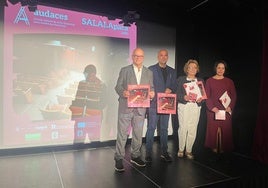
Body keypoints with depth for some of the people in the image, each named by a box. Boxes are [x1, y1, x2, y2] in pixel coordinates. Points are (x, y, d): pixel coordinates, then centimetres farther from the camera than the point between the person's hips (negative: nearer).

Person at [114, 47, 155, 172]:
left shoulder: (149, 73, 12)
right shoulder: (124, 70, 4)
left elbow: (151, 88, 13)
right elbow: (118, 86, 0)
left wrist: (152, 93, -10)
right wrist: (123, 92, -21)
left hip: (141, 108, 3)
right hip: (125, 107, -3)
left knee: (138, 133, 12)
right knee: (122, 133, 0)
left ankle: (135, 156, 29)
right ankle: (119, 159, 12)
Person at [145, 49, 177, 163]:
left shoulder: (172, 71, 16)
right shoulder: (151, 69, 4)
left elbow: (174, 86, 13)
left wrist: (170, 90, -9)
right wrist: (154, 97, -13)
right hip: (154, 103, -4)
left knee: (164, 129, 10)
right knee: (151, 128, -2)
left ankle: (164, 152, 19)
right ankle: (148, 153, 7)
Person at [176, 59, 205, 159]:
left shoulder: (201, 81, 17)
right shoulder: (181, 79, 9)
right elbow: (177, 94, 1)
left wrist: (201, 99, -9)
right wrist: (184, 97, -18)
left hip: (196, 107, 2)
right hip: (183, 106, -2)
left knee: (193, 129, -2)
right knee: (183, 128, -7)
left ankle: (189, 150, 12)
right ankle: (181, 149, 10)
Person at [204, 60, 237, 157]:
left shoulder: (229, 81, 9)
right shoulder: (209, 81, 5)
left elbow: (234, 96, 8)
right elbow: (207, 96, 1)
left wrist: (230, 107, -8)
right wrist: (212, 107, -12)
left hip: (226, 111, 1)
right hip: (212, 110, -1)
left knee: (225, 130, 0)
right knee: (213, 129, 0)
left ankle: (223, 148, 11)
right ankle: (214, 148, 12)